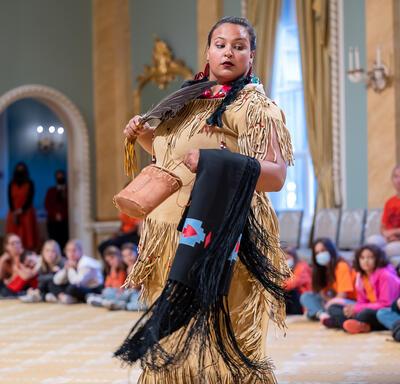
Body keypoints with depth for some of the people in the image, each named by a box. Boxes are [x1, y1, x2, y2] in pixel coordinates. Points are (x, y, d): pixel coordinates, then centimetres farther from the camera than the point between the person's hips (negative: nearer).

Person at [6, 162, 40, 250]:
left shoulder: (29, 184, 2)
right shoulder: (11, 184, 9)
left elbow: (30, 199, -3)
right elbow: (10, 199, 4)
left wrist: (21, 210, -13)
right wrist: (13, 213, -9)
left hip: (26, 213, -2)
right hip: (13, 214, 2)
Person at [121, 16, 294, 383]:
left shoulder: (254, 105, -4)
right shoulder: (188, 101, 18)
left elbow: (276, 176, -16)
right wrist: (146, 137, 14)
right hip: (172, 235, 7)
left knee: (218, 342, -8)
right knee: (175, 340, 11)